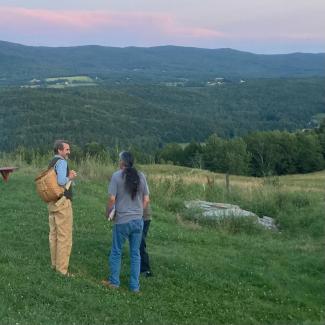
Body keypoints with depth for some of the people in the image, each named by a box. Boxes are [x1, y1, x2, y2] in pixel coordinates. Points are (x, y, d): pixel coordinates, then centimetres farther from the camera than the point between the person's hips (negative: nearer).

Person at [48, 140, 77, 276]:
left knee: (54, 234, 16)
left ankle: (55, 263, 27)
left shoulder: (52, 163, 13)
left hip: (52, 202, 9)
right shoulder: (61, 162, -15)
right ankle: (62, 268, 1)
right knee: (64, 236, -3)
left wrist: (68, 175, 7)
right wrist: (69, 177, -9)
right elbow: (61, 181, -28)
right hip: (62, 203, -9)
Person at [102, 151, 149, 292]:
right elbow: (146, 200, 5)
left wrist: (107, 212, 5)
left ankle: (114, 281, 21)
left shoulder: (116, 176, -8)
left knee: (116, 252, 12)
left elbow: (112, 199, -12)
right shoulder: (141, 176, 2)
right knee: (135, 253, 10)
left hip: (122, 221, -3)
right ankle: (135, 285, 14)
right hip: (138, 220, 3)